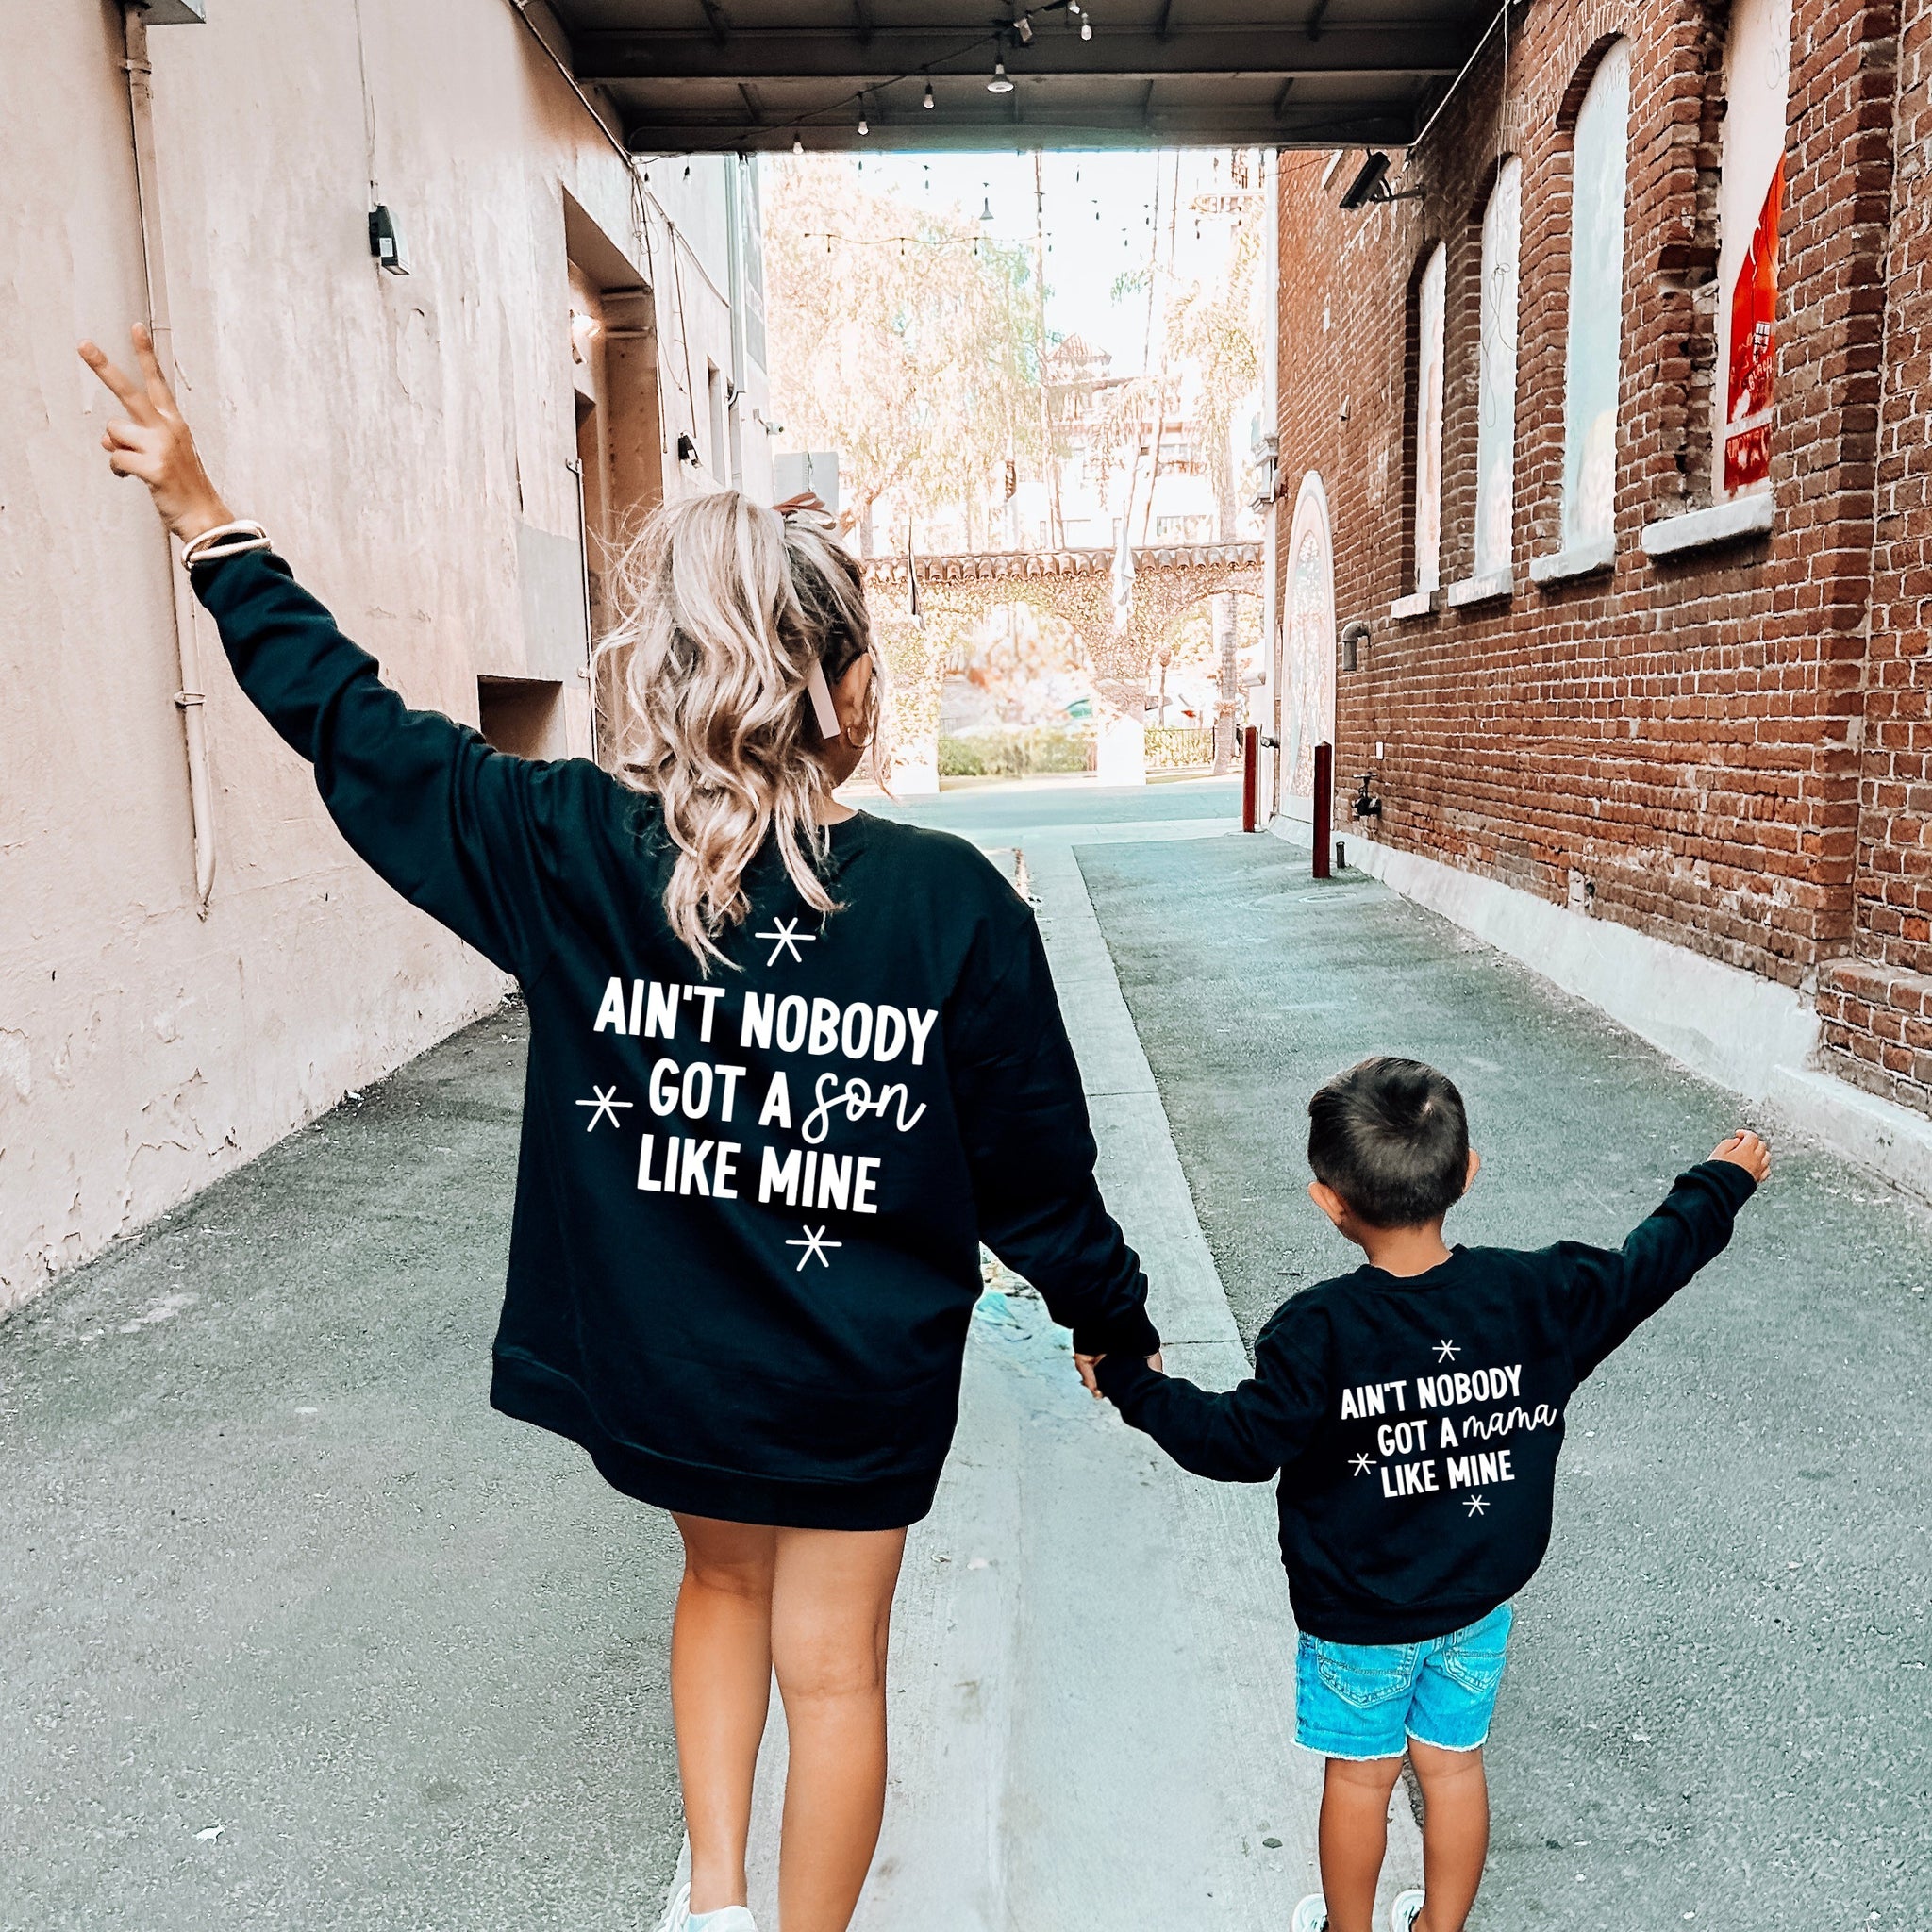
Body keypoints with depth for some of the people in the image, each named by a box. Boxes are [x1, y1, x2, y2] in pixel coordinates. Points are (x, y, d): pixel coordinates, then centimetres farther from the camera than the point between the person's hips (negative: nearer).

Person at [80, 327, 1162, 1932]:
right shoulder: (956, 902, -19)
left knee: (725, 1578, 32)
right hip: (859, 1380, -2)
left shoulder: (569, 852, -17)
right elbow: (1036, 1174, -10)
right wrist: (1119, 1325, 8)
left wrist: (202, 513, 7)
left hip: (651, 1360, 2)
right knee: (831, 1665, 19)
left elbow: (351, 722, -5)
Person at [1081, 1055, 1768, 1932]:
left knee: (1360, 1775, 18)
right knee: (1453, 1765, 23)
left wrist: (1134, 1384, -8)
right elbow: (1649, 1264, -1)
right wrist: (1722, 1182, 16)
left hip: (1357, 1611, -3)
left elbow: (1240, 1441, -21)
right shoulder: (1537, 1296, -16)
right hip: (1481, 1595, 4)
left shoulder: (1319, 1332, -28)